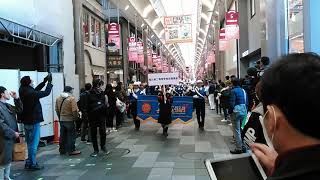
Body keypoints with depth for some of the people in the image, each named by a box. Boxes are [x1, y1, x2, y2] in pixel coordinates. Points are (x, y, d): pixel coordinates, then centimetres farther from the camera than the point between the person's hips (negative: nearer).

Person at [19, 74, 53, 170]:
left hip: (27, 121, 9)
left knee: (30, 143, 18)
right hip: (33, 121, -9)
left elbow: (36, 90, 15)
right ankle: (32, 163, 7)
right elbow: (46, 93, -13)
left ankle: (29, 162, 26)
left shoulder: (23, 91, 3)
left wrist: (45, 81, 11)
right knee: (34, 143, 0)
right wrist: (50, 81, -1)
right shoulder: (31, 93, -21)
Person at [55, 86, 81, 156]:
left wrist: (60, 117, 19)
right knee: (71, 136, 2)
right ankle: (71, 150, 6)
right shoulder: (72, 98, -14)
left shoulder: (58, 98, 6)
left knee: (62, 135, 14)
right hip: (70, 120, -6)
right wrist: (76, 118, -7)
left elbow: (57, 110, 10)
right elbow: (74, 111, -19)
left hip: (62, 119, 6)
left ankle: (62, 150, 22)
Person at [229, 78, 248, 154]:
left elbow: (232, 103, -15)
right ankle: (243, 146, 24)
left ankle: (238, 148, 3)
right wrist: (245, 110, 14)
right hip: (244, 111, 7)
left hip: (236, 111, -7)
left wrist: (230, 112, -4)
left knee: (236, 130, 0)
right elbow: (246, 102, 9)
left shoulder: (233, 91, -12)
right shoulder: (243, 90, 7)